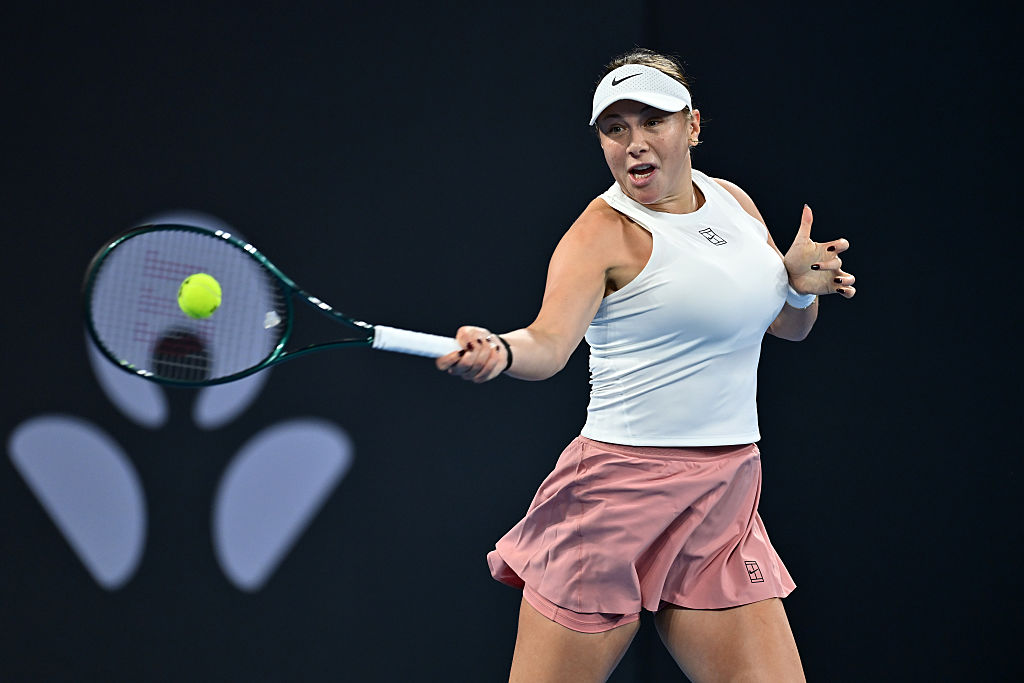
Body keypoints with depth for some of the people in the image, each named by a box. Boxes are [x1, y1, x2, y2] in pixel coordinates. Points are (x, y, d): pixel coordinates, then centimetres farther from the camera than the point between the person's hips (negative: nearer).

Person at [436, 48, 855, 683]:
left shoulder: (733, 200, 11)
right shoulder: (605, 231, -9)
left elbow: (788, 325, 23)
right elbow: (550, 341, -24)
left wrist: (801, 285, 1)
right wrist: (500, 351, -46)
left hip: (726, 503, 6)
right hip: (623, 491, -6)